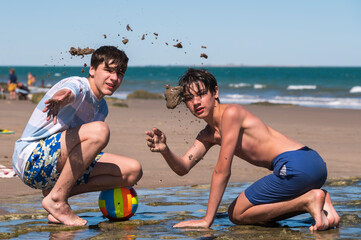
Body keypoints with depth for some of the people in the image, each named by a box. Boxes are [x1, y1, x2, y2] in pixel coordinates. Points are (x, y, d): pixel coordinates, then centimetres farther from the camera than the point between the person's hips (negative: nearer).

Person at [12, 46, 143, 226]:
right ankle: (56, 199, -21)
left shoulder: (101, 108, 16)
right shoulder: (77, 85, -11)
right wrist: (58, 100, -63)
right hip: (31, 160, -9)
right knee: (99, 130, -31)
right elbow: (67, 93, -38)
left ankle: (55, 190, -1)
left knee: (133, 171, 0)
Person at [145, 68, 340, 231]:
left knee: (236, 214, 0)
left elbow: (222, 171, -11)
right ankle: (319, 200, 10)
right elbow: (183, 168, 14)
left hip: (296, 164, -10)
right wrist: (164, 149, -8)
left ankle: (309, 200, -10)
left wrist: (207, 220, -8)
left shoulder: (231, 112, -10)